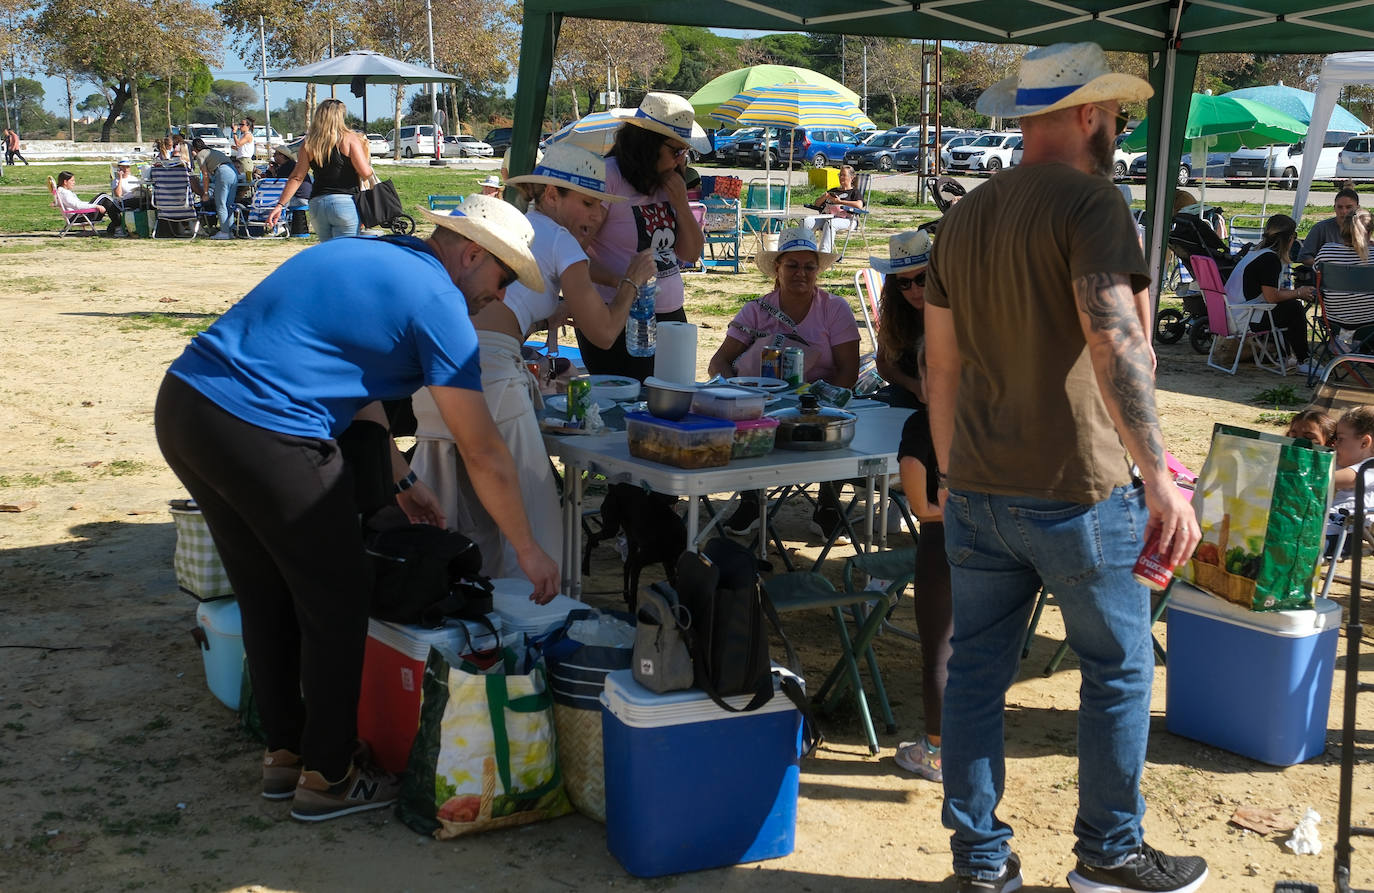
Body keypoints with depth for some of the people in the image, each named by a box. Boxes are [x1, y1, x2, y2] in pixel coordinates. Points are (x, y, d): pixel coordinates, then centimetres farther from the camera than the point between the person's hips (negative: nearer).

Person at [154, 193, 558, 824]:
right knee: (337, 603, 7)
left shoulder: (365, 254, 21)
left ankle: (285, 753, 35)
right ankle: (326, 776, 18)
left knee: (267, 598, 21)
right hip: (261, 434, -9)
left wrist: (401, 481, 31)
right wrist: (528, 550, 5)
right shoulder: (436, 302, -6)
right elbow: (482, 452, -5)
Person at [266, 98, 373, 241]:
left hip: (317, 203, 4)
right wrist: (367, 158, 13)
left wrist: (280, 205, 7)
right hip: (345, 202, -4)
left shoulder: (309, 144, 8)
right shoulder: (349, 139, -3)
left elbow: (297, 178, 4)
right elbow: (365, 173, -9)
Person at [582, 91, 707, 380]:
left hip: (671, 314, 7)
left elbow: (691, 254, 13)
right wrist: (620, 282, -30)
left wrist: (681, 204, -1)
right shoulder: (609, 176, -11)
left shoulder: (668, 184, 11)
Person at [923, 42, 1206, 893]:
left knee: (978, 671, 11)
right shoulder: (1091, 204, -11)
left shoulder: (964, 217, 11)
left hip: (978, 493, 7)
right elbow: (1115, 344, -25)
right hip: (1076, 493, -6)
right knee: (1120, 669, 11)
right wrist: (1159, 476, -26)